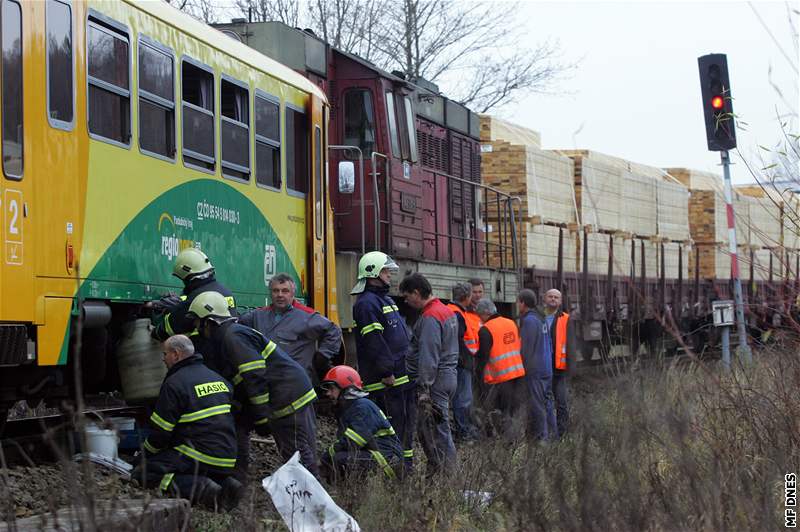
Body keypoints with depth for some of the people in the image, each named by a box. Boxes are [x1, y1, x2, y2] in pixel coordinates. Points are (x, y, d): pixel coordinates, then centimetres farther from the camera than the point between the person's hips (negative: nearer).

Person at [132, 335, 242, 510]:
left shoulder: (174, 383, -8)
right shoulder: (219, 379, 16)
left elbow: (161, 431, -7)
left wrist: (145, 454, 12)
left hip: (200, 456, -8)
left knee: (142, 471, -6)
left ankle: (201, 489, -21)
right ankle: (224, 483, 3)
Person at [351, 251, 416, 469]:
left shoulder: (386, 300, 21)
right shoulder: (366, 303, -13)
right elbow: (373, 342, -21)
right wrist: (386, 372, -22)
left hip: (403, 375, 10)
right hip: (387, 380, -10)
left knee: (407, 420, 15)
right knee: (393, 424, -10)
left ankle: (406, 465, 23)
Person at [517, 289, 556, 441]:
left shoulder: (529, 320, -13)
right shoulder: (541, 319, 16)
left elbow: (527, 348, -16)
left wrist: (524, 367, -11)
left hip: (534, 370, -9)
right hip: (547, 369, 9)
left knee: (537, 404, -6)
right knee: (547, 402, 13)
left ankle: (541, 436, -6)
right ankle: (551, 433, 17)